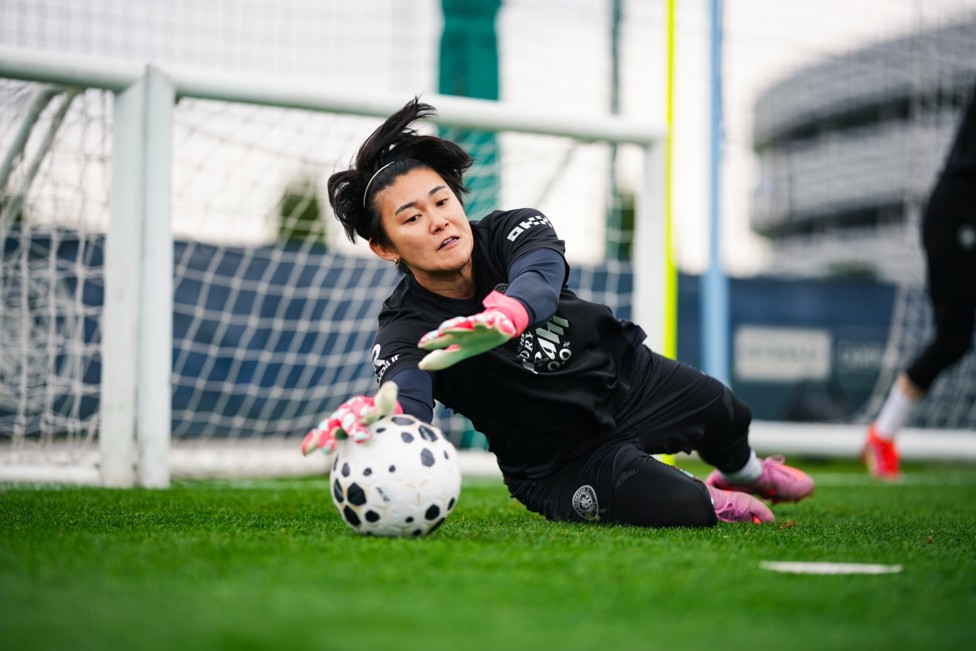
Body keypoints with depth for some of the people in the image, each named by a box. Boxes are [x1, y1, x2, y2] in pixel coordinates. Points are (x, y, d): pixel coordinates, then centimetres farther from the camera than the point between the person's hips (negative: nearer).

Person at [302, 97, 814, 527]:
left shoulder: (510, 231, -20)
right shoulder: (405, 332, -25)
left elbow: (541, 275, -44)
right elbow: (408, 396, -47)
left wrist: (505, 315, -70)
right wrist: (378, 412, -75)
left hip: (626, 378, 4)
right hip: (560, 462, -3)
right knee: (682, 507, -25)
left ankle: (742, 471, 59)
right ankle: (710, 504, 14)